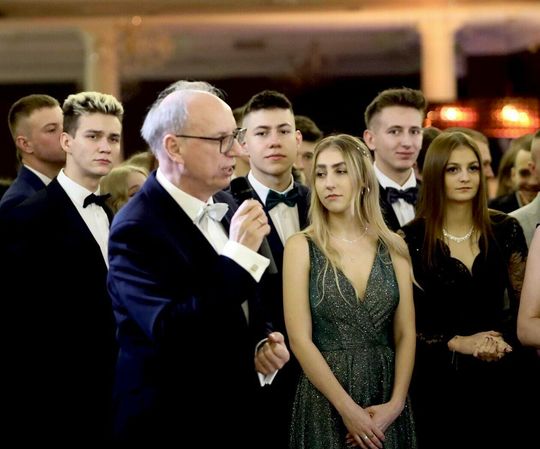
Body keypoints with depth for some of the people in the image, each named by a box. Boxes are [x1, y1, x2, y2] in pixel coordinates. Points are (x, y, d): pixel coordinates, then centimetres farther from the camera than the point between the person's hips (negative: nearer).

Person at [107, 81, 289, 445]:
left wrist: (264, 342, -1)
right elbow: (173, 335, -30)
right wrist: (238, 253, -29)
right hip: (172, 427, -7)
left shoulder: (225, 206, 4)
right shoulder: (138, 228, -20)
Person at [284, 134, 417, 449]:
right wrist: (348, 408, -14)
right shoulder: (301, 247, -4)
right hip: (325, 403, -2)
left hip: (387, 405, 2)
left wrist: (395, 404, -10)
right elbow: (300, 339, -9)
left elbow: (405, 334, 3)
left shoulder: (393, 246, 4)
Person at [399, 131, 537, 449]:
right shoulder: (412, 239, -6)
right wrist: (456, 342, -13)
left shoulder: (506, 229, 1)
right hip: (441, 376, -2)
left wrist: (502, 339, -13)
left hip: (504, 372, 2)